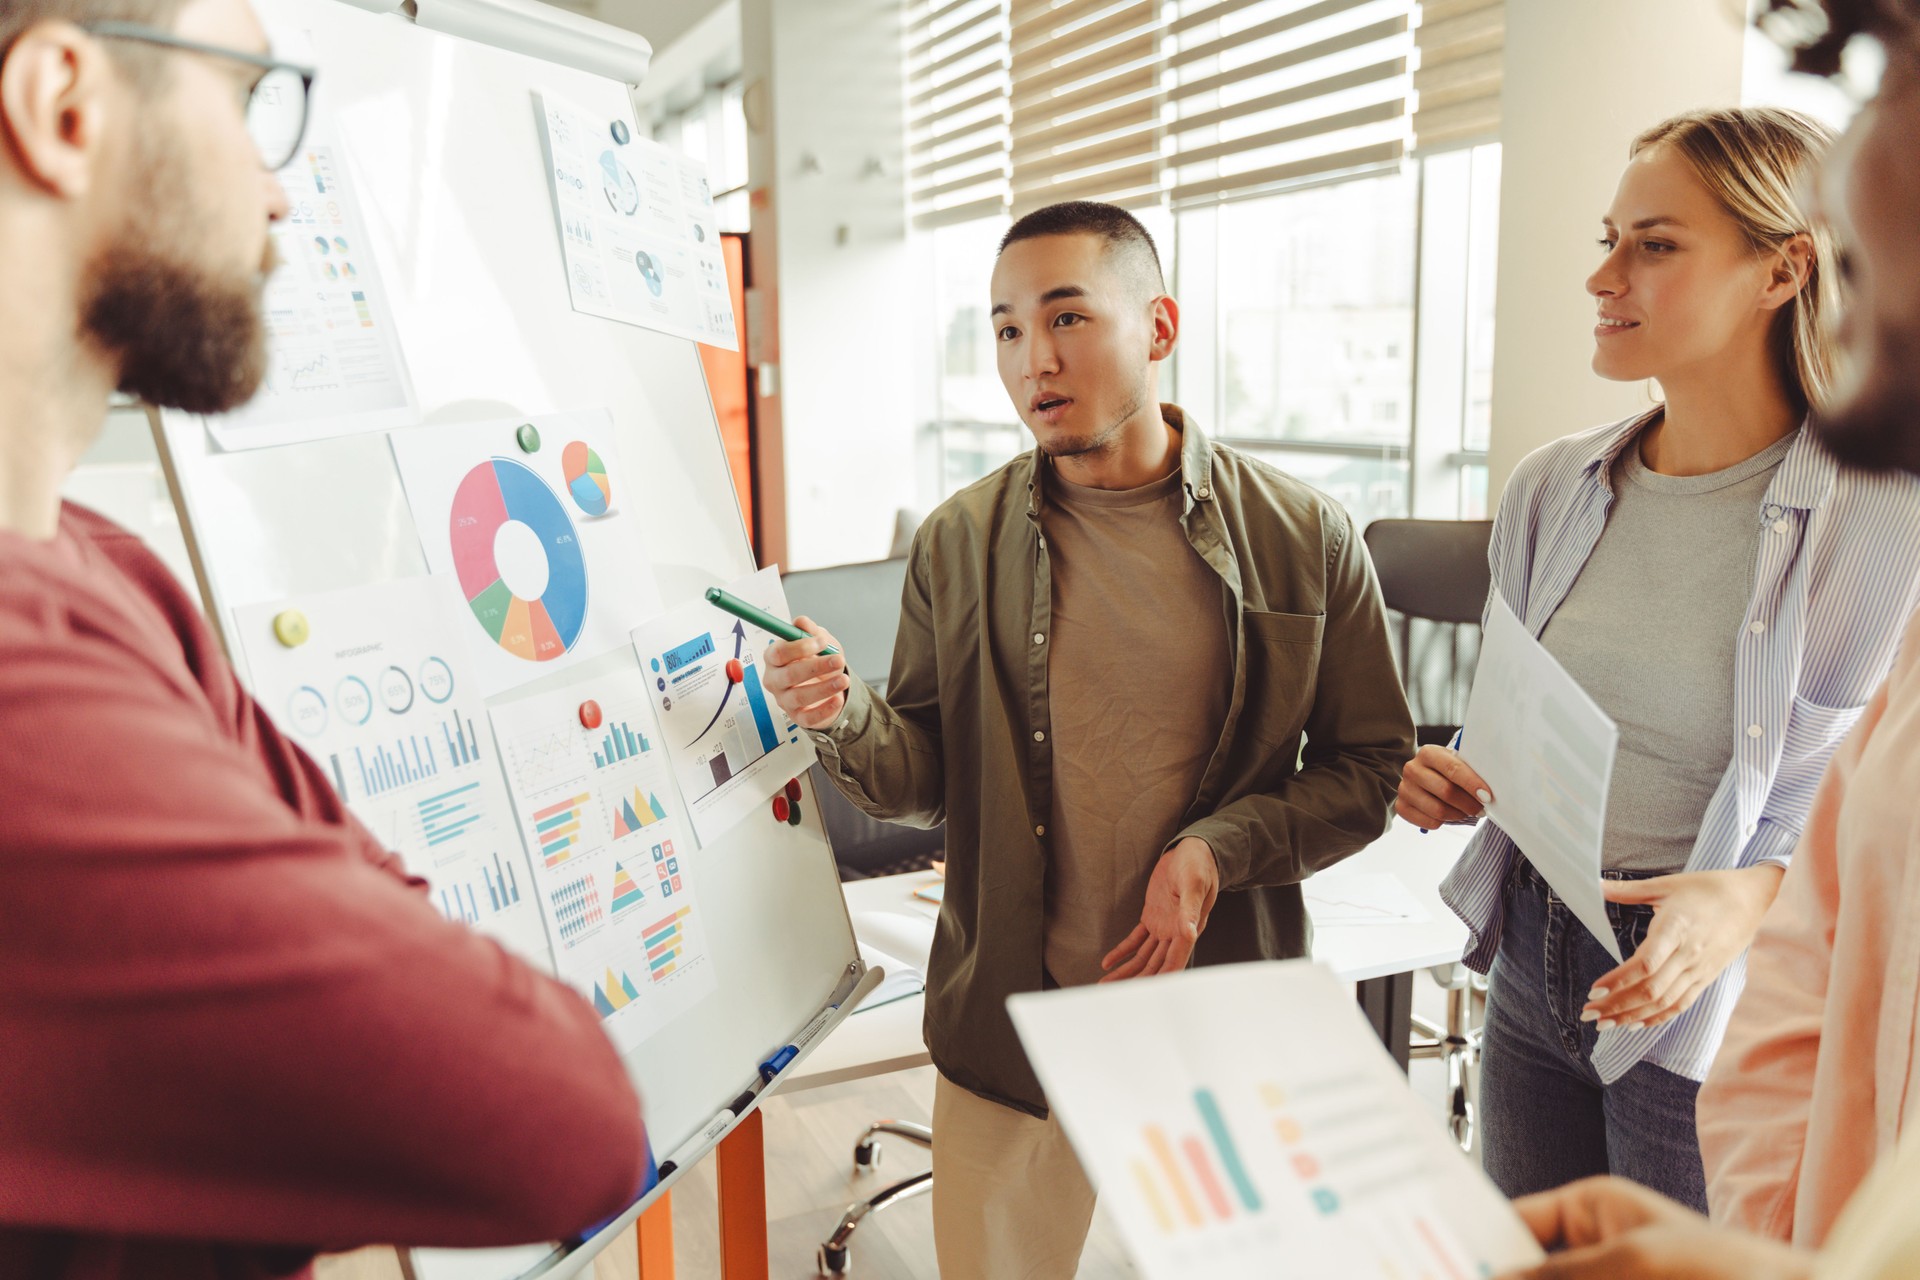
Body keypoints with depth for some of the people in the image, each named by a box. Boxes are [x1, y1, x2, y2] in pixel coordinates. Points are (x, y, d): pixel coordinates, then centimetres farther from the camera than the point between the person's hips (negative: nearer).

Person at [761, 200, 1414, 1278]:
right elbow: (926, 781, 2)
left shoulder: (1305, 538, -6)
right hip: (1011, 1029, 1)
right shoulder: (959, 544, -2)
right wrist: (847, 719, -18)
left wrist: (1223, 848, -16)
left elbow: (1370, 766, 0)